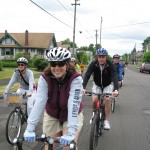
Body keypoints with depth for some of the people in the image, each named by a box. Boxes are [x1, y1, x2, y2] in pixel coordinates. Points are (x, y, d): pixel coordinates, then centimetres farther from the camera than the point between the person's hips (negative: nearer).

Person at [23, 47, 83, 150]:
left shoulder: (75, 79, -27)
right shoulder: (45, 77, -21)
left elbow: (73, 103, -37)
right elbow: (39, 102, -30)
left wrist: (70, 132, -46)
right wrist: (30, 128, -38)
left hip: (72, 115, -2)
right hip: (52, 115, 2)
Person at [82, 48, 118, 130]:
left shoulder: (110, 65, -26)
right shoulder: (93, 64, -23)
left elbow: (115, 77, -35)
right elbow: (87, 75, -30)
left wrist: (116, 89, -51)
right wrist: (83, 87, -45)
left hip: (108, 85, -1)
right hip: (97, 84, 1)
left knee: (107, 99, -23)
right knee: (94, 100, -17)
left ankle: (106, 121, -10)